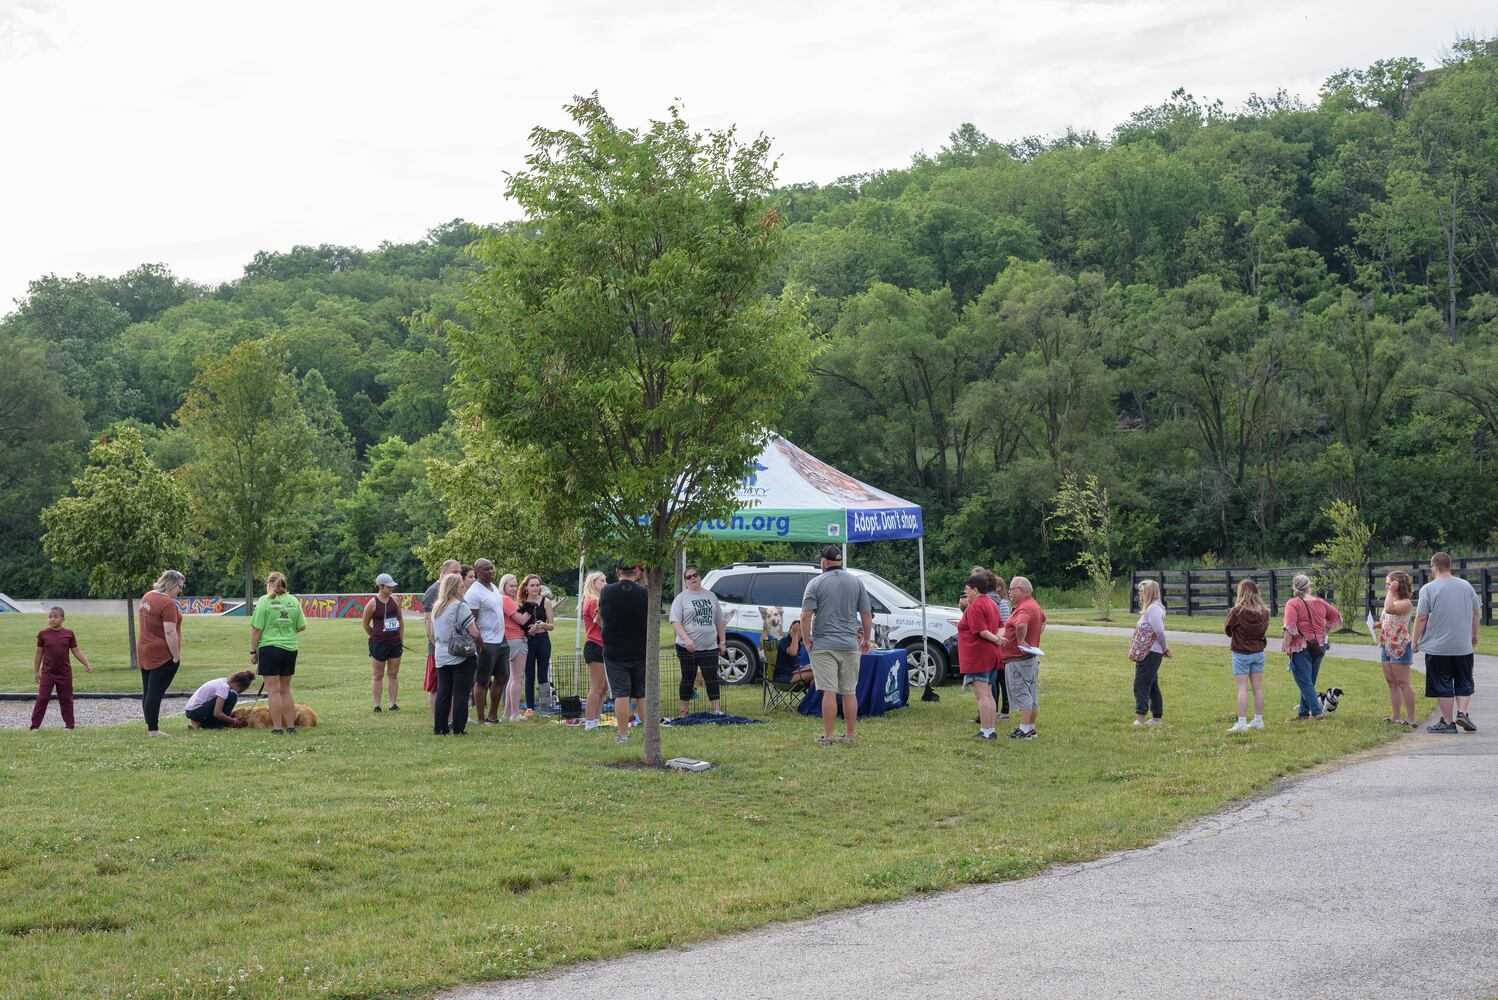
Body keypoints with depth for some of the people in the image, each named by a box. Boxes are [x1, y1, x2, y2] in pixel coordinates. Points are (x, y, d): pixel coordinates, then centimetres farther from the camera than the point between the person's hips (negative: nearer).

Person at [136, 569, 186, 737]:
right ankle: (153, 729, -6)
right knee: (156, 692, -7)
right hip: (163, 655, -9)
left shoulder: (147, 596, 10)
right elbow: (170, 632, -23)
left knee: (147, 691, 12)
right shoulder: (168, 603, -19)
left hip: (144, 653, 9)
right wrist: (176, 656, -17)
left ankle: (151, 726, 18)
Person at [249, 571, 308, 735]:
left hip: (270, 648, -5)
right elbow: (302, 627, 8)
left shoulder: (264, 601, -7)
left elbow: (256, 629, -9)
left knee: (273, 690, 0)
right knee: (285, 690, 14)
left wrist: (253, 651, -1)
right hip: (290, 648, 5)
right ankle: (291, 727, 15)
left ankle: (277, 728, 0)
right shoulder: (294, 601, 6)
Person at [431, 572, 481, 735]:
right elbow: (474, 633, -17)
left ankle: (440, 728, 13)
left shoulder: (436, 608, 10)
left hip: (441, 658, 7)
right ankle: (458, 729, 1)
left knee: (443, 693, 11)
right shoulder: (460, 606, -14)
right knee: (460, 694, 0)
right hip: (462, 657, -7)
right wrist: (481, 643, 1)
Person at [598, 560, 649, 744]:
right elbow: (651, 623, -1)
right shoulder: (644, 593, -7)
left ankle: (623, 734, -1)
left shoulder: (606, 592, -4)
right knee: (642, 694, 8)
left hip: (614, 651, 0)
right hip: (640, 651, 0)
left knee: (621, 694, 0)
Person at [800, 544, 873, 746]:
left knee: (829, 692, -4)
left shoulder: (816, 583, -4)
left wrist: (807, 642, -2)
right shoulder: (856, 582, 6)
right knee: (850, 692, 9)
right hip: (850, 645, 3)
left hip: (823, 646, -3)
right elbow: (867, 614, 9)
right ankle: (849, 735, 13)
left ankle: (827, 736, -4)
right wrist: (866, 639, 20)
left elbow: (806, 616, -11)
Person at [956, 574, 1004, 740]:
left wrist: (996, 639, -11)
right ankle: (991, 730, 17)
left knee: (982, 695, -8)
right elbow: (999, 628, 19)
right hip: (992, 655, 10)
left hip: (978, 656, -10)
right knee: (988, 694, 14)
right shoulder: (992, 604, 15)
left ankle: (985, 731, -9)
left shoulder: (975, 607, -16)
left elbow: (982, 631, -22)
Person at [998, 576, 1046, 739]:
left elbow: (1021, 625, -42)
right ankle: (1031, 728, 22)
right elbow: (1043, 619, 37)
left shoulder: (1024, 608, -20)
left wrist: (1021, 641, -26)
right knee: (1031, 695, 14)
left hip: (1018, 659, -11)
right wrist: (1037, 634, 25)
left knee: (1022, 695, -7)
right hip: (1031, 658, 11)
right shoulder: (1034, 606, 14)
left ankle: (1024, 730, -6)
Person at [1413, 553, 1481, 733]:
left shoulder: (1428, 589, -9)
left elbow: (1421, 618, -11)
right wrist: (1474, 634, 25)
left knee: (1443, 685, 3)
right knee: (1464, 684, 15)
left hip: (1438, 648, -3)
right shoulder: (1466, 586, 4)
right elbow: (1477, 613, 11)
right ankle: (1462, 712, -1)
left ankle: (1447, 722, 6)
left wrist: (1414, 641, 0)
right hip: (1463, 647, 3)